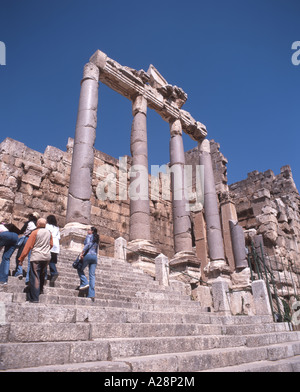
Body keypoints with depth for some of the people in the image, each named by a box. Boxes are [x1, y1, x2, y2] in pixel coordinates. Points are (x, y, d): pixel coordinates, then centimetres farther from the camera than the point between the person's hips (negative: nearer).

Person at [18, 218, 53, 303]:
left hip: (36, 257, -5)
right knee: (42, 275, 23)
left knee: (35, 277, -3)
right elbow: (51, 245, 17)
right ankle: (40, 290, 38)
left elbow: (28, 246, -6)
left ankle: (34, 298, -5)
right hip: (47, 257, 5)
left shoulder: (35, 232, -6)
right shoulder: (49, 233, 7)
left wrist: (21, 258, 0)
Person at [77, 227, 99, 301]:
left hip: (88, 255, -6)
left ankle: (85, 283, -5)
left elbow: (88, 244, -14)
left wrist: (82, 253, -14)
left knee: (80, 269, 15)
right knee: (92, 275, 0)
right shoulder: (96, 239, 24)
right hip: (95, 256, 6)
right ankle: (91, 294, -7)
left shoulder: (89, 236, 3)